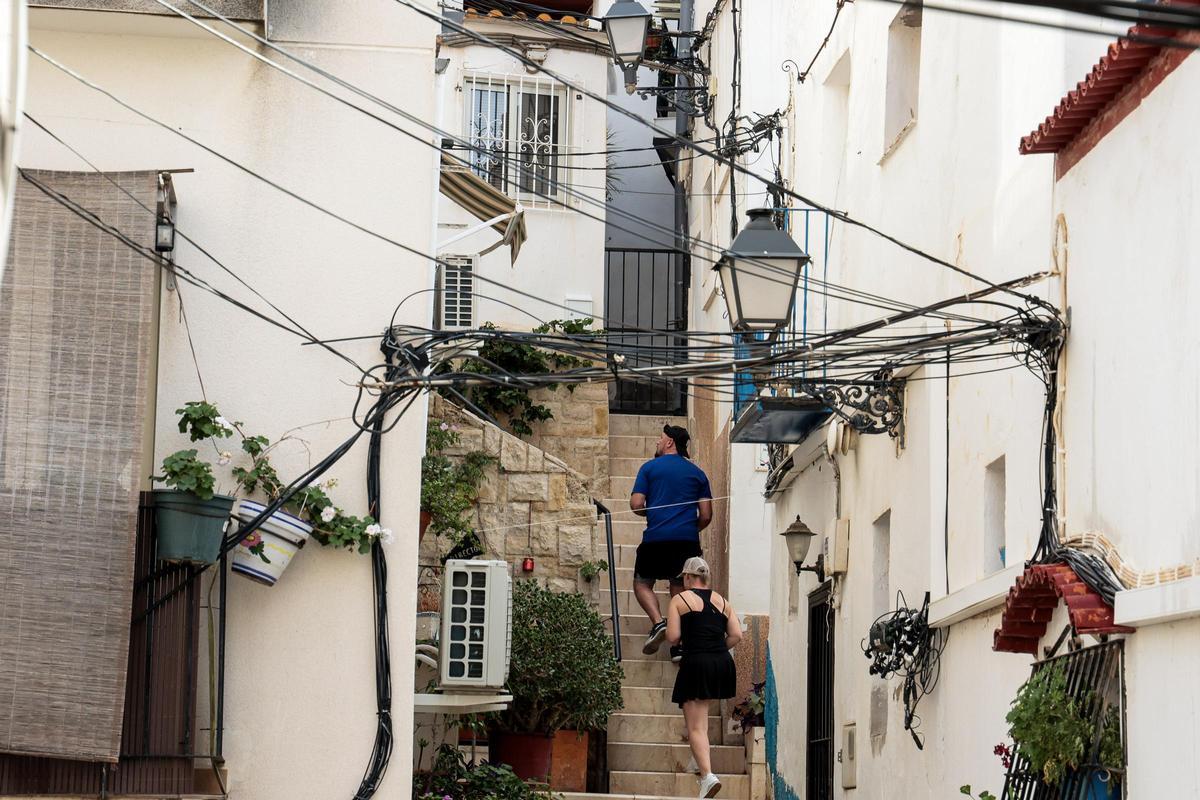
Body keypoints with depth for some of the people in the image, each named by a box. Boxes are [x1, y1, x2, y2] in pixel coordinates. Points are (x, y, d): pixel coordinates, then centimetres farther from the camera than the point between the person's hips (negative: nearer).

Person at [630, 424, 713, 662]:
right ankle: (680, 644, 3)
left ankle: (658, 622, -13)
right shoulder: (697, 473, 13)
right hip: (688, 540, 3)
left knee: (642, 583, 12)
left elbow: (636, 505, -1)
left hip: (656, 537, -3)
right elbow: (706, 516, 8)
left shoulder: (650, 467, 5)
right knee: (680, 588, 11)